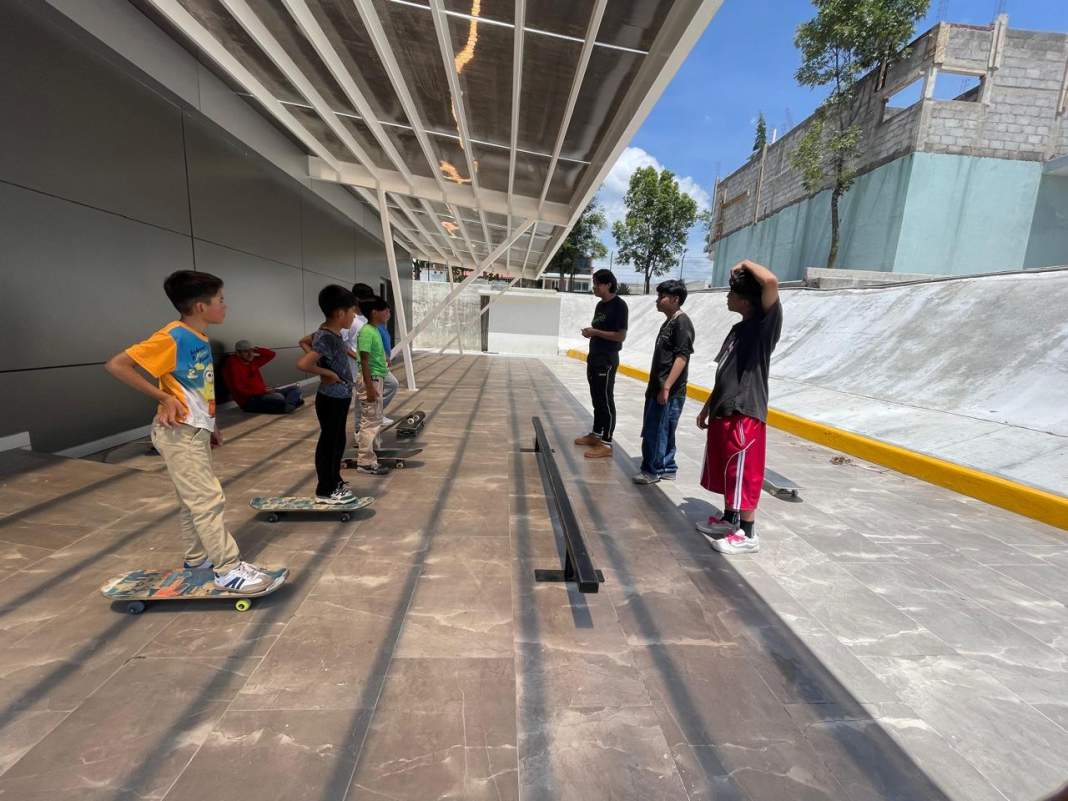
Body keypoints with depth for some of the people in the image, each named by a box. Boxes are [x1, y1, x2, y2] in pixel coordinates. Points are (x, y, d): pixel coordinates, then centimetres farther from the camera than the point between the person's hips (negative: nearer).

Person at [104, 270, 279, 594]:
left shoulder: (200, 338, 9)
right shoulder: (172, 337, -17)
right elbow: (116, 365, -17)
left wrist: (210, 423, 19)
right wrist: (163, 397, -18)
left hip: (196, 431, 9)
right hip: (179, 433, -9)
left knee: (193, 501, 17)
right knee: (208, 500, -7)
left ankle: (197, 559, 31)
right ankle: (229, 570, 0)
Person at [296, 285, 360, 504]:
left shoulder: (331, 333, 5)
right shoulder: (327, 338, -24)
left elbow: (304, 342, 21)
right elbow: (302, 364, -33)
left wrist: (317, 357, 8)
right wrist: (327, 373, -20)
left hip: (340, 398, 9)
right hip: (331, 399, -9)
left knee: (338, 441, 19)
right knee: (329, 442, 3)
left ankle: (334, 481, 34)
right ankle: (324, 490, 17)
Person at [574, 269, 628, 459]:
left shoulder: (619, 305, -13)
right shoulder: (600, 304, 13)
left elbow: (621, 336, -17)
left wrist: (595, 332, -17)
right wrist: (590, 331, 1)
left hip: (607, 360, -9)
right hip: (594, 357, 9)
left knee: (606, 401, -4)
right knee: (596, 399, 15)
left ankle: (606, 444, 2)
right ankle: (596, 434, 27)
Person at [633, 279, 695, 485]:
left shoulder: (682, 322, -12)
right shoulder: (668, 322, 17)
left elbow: (682, 357, -20)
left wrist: (666, 387, -24)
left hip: (670, 392, -9)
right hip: (658, 388, 9)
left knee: (655, 432, -2)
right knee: (662, 432, 15)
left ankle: (652, 470, 10)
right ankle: (666, 468, 25)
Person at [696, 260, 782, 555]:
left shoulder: (765, 323, -10)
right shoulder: (739, 329, 15)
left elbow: (771, 281, -29)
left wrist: (747, 264, -10)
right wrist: (708, 406, 21)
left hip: (745, 412, -9)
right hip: (724, 411, 9)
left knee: (744, 474, 0)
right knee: (726, 471, 18)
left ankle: (748, 534, 13)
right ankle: (729, 520, 33)